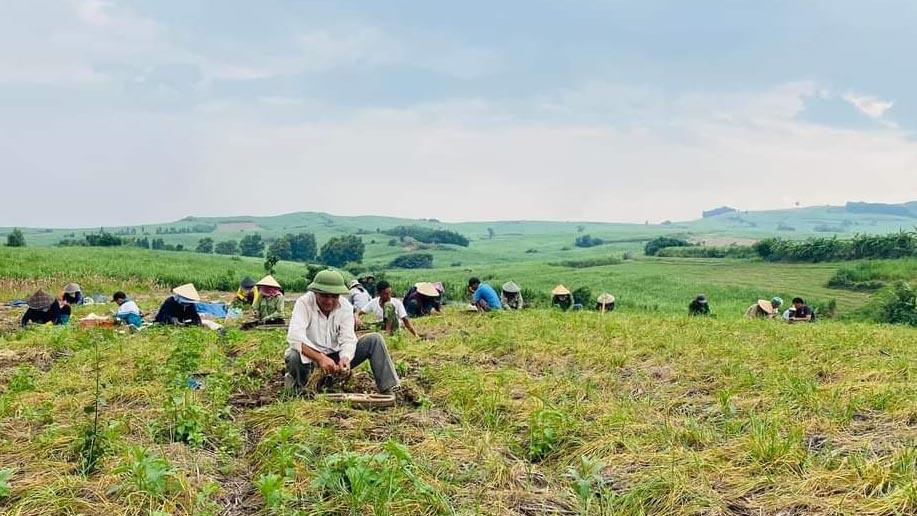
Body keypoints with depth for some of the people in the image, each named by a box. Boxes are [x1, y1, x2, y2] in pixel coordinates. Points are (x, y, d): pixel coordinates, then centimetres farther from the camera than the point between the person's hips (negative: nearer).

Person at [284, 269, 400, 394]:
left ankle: (388, 390, -16)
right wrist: (320, 358, -46)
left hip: (335, 356, 4)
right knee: (294, 357, -39)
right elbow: (295, 336, -33)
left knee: (374, 340, -12)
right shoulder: (304, 303, -18)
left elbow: (348, 340, -14)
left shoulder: (345, 306, -7)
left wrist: (345, 359, -37)